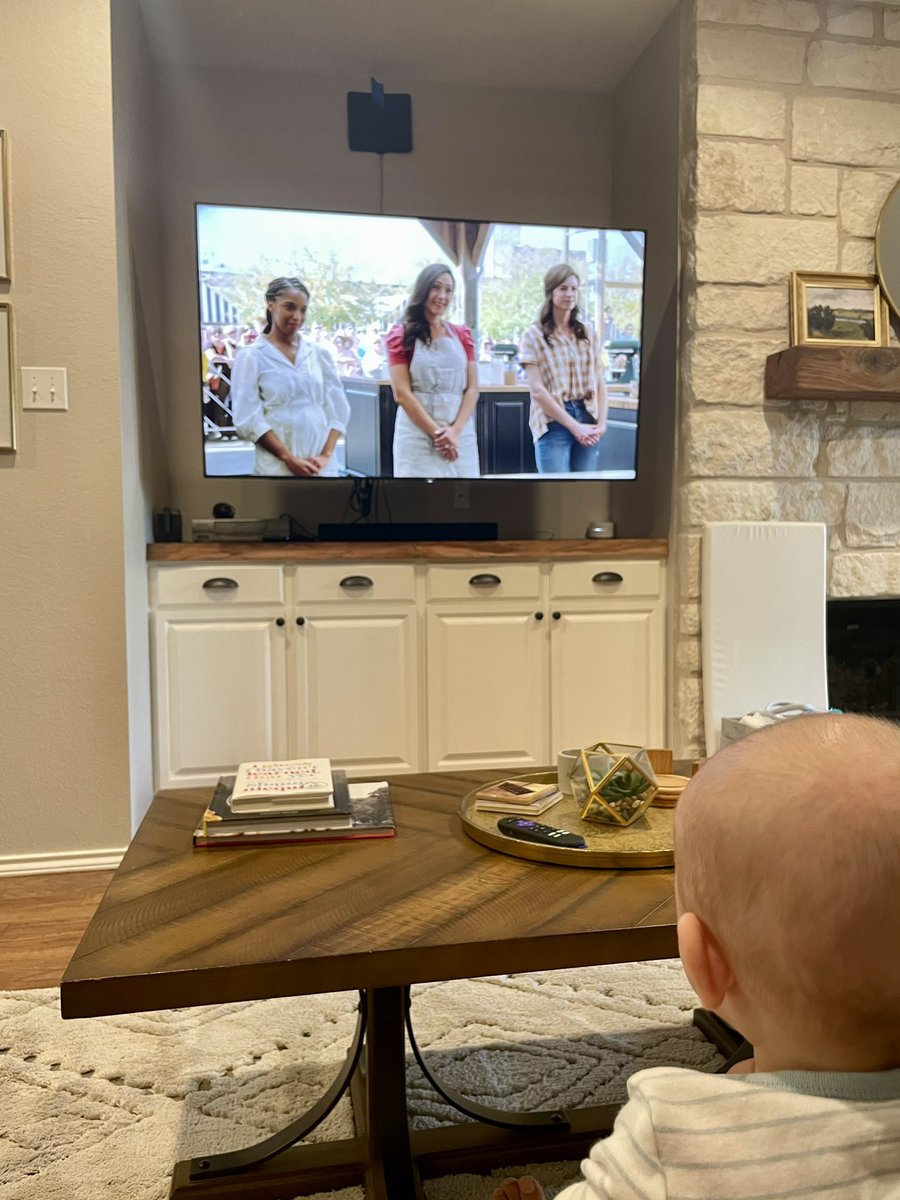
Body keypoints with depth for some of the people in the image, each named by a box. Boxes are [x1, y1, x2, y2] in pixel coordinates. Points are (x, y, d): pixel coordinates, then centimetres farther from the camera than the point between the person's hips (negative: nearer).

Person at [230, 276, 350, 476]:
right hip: (277, 467, -3)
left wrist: (326, 455, -5)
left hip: (322, 466, 3)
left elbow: (338, 409, 9)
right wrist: (289, 458, -13)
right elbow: (248, 419, -5)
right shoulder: (250, 356, 1)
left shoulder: (319, 354, 12)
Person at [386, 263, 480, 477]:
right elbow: (402, 394, -5)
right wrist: (437, 433, -13)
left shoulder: (462, 336, 15)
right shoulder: (402, 336, 4)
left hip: (461, 438, 4)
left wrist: (455, 430, -9)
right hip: (418, 438, -4)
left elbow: (472, 389, 7)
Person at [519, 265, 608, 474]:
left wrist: (601, 422, -5)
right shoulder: (534, 336, -1)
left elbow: (599, 383, 11)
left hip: (587, 422, 4)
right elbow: (537, 390, -8)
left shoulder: (589, 334, 12)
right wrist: (573, 426, -13)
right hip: (553, 424, -4)